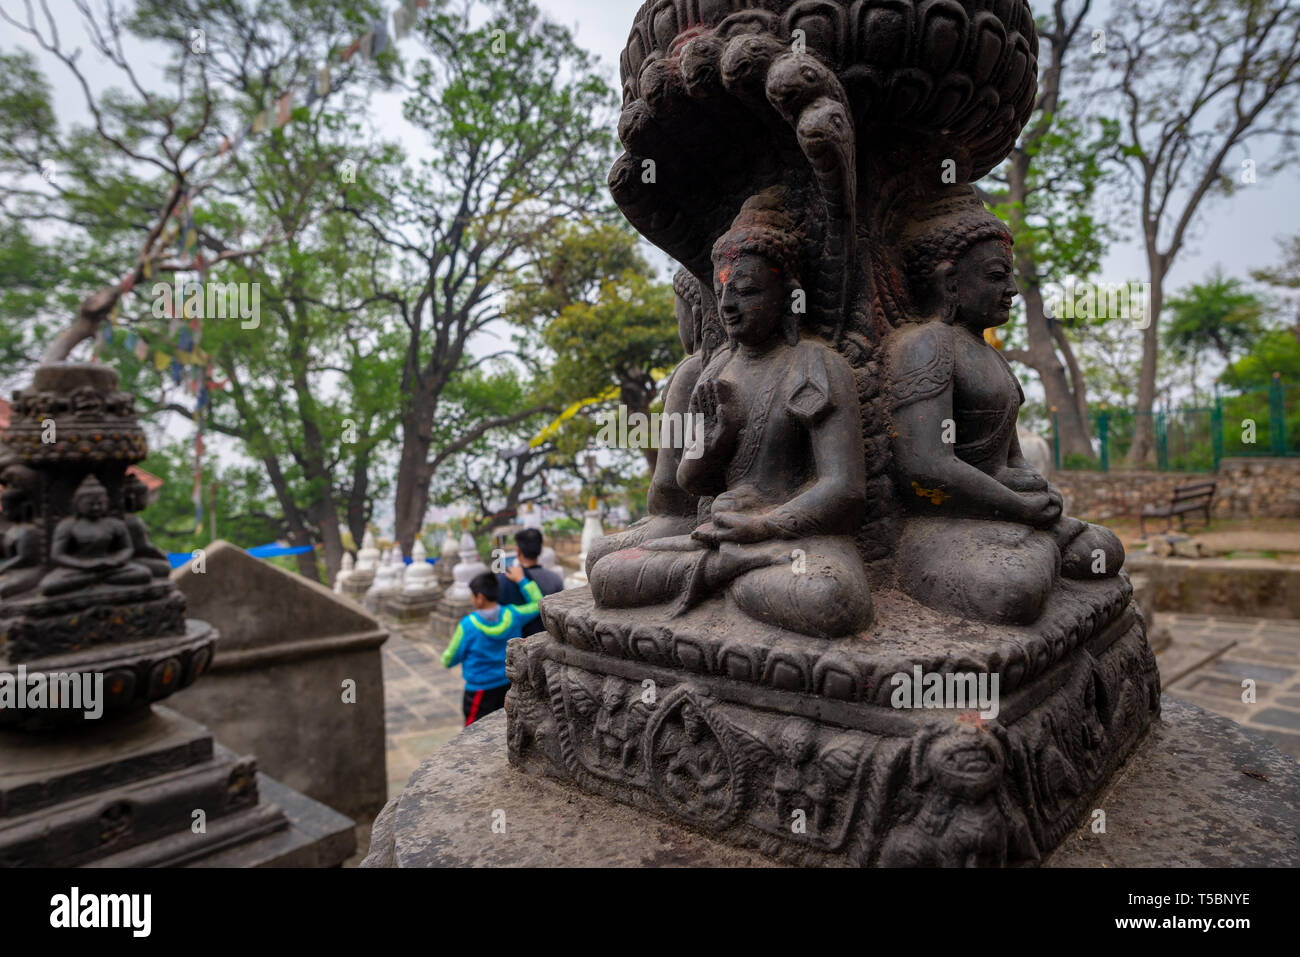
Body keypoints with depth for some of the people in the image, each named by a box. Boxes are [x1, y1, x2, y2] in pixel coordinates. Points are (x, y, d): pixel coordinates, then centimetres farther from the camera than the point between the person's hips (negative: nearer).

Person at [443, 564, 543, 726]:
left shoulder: (468, 625, -18)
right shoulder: (512, 615, -8)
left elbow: (448, 661, -9)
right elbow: (538, 604, 9)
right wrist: (521, 579, 11)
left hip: (479, 690, -5)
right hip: (507, 686, 5)